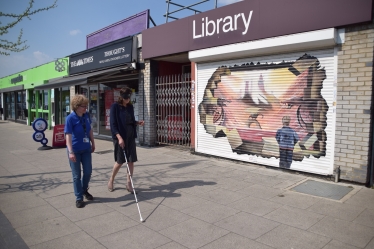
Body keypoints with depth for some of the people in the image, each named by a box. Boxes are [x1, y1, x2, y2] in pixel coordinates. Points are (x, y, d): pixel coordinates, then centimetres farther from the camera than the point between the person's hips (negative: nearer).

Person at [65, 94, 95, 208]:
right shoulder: (70, 118, -17)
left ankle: (84, 190, 38)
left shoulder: (86, 115, -2)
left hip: (86, 149, 5)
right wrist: (70, 152, -28)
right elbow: (68, 136, -21)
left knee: (88, 172, 13)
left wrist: (93, 143, 15)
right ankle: (79, 198, 20)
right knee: (76, 175, 6)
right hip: (75, 150, -5)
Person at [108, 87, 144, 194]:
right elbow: (113, 124, -13)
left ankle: (128, 183, 15)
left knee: (131, 160, 3)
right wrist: (119, 137, -22)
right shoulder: (115, 106, -8)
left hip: (131, 136, 5)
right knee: (120, 161, 1)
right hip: (119, 136, -5)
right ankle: (111, 181, 24)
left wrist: (138, 122, -4)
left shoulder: (130, 106, 8)